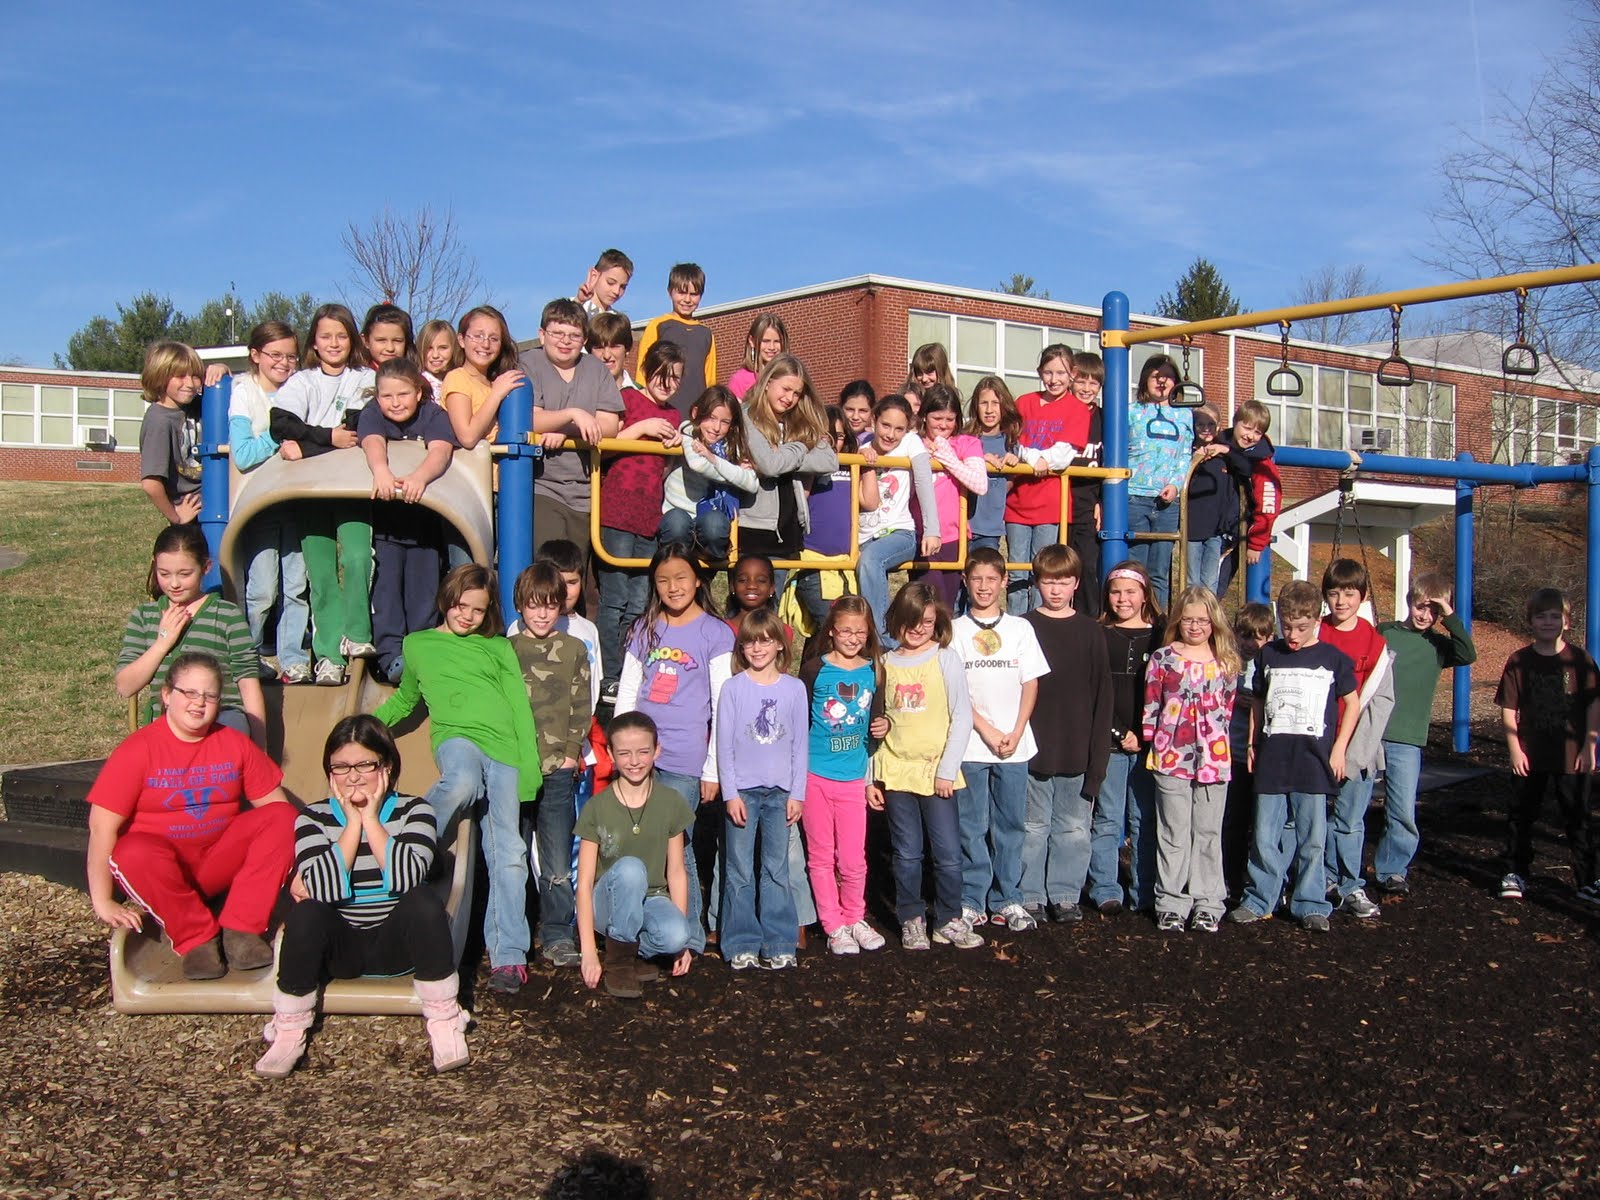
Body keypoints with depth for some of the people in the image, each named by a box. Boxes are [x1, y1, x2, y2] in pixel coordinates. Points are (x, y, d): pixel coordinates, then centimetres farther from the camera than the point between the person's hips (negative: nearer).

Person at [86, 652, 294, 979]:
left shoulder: (235, 744, 1)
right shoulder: (139, 749, -12)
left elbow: (274, 803, 2)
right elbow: (102, 826, -16)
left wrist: (291, 864, -11)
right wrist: (103, 902, -20)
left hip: (220, 860, 4)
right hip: (162, 862, -4)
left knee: (282, 817, -17)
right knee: (136, 854, -37)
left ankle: (240, 929, -22)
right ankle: (198, 940, -19)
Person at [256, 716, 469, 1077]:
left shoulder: (413, 810, -4)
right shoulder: (313, 818, -2)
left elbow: (408, 877, -25)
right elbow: (322, 888, -21)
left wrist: (371, 819, -18)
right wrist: (352, 824, -17)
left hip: (398, 943, 0)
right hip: (338, 948, 1)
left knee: (424, 901, -29)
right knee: (306, 912, -28)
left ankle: (443, 1020, -18)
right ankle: (289, 1030, -13)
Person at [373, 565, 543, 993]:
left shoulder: (499, 648, 20)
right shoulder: (417, 645, 21)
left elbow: (520, 707, 14)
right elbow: (404, 700, 35)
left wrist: (529, 766, 5)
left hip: (504, 747, 1)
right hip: (457, 736, -1)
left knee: (507, 850, -10)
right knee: (462, 783, -40)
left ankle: (508, 955, -10)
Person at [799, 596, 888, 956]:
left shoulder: (873, 672, 5)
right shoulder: (815, 670, -3)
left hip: (853, 777, 2)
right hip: (815, 775, -2)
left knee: (853, 859, 3)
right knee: (821, 857, 6)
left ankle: (855, 919, 24)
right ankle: (834, 926, 18)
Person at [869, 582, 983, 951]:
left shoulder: (946, 659, -2)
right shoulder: (885, 663, 6)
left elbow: (962, 717, -4)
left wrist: (948, 769, -9)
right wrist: (870, 776, 6)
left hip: (936, 771, -2)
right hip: (895, 771, 2)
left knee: (949, 853, 0)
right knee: (907, 854, 8)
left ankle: (948, 920, 15)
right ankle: (911, 920, 21)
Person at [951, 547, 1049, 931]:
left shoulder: (1020, 628, 8)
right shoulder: (955, 630, 2)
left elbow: (1031, 684, 6)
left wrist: (1016, 733, -6)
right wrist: (987, 730, -10)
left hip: (1015, 745, 2)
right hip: (969, 744, -2)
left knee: (1010, 824, 7)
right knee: (970, 826, 1)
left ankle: (1007, 900, 16)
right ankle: (971, 901, 10)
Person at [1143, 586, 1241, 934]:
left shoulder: (1225, 662, 6)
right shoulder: (1163, 658, 0)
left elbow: (1229, 706, 12)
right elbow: (1151, 704, 2)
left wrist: (1219, 744, 9)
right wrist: (1153, 744, 1)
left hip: (1214, 758, 2)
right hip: (1171, 758, -1)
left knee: (1208, 833, 8)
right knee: (1174, 833, 5)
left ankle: (1207, 904, 16)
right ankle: (1171, 903, 12)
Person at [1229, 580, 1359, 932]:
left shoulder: (1333, 658, 1)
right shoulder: (1268, 655, 7)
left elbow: (1352, 703, 9)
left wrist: (1338, 750, 3)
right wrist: (1252, 744, 10)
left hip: (1313, 761, -2)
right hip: (1271, 760, 2)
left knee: (1312, 839, 3)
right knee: (1264, 838, 3)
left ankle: (1311, 905, 14)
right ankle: (1259, 899, 15)